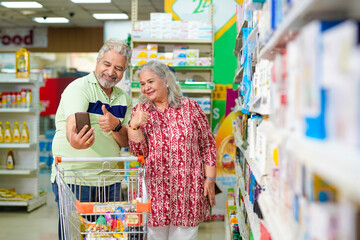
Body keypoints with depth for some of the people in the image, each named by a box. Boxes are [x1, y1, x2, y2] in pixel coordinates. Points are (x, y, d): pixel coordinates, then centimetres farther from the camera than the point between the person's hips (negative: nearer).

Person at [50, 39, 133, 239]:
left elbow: (126, 142, 6)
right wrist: (75, 140, -52)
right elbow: (73, 124, -28)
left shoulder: (124, 98, 10)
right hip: (74, 177, -5)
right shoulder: (79, 88, -9)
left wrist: (116, 126, -17)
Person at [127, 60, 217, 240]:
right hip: (155, 189, 1)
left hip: (187, 189, -1)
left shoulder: (190, 107, 1)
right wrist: (134, 126, -17)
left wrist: (210, 179, -1)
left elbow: (208, 145, 4)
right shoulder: (139, 111, 6)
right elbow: (138, 152, -1)